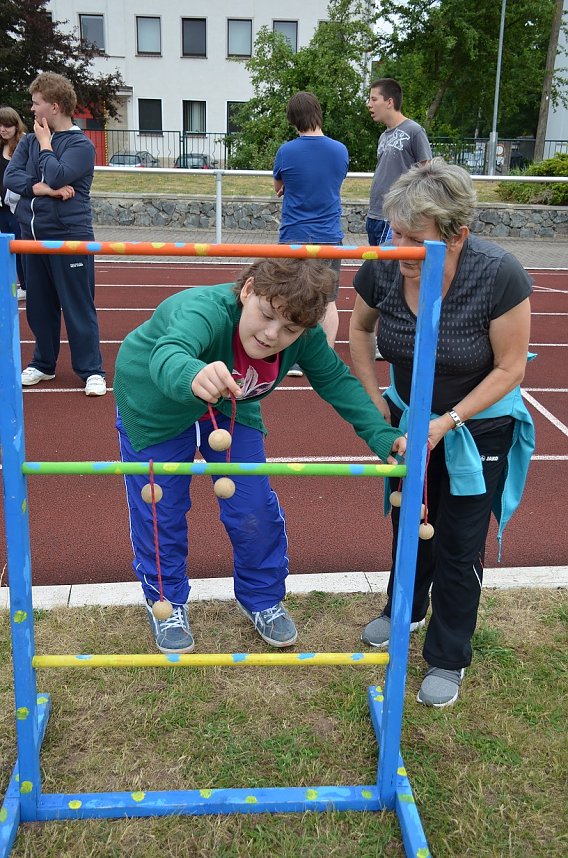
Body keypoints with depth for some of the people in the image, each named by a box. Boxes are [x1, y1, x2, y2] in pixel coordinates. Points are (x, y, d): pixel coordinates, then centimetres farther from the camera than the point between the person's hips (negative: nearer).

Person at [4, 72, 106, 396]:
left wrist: (45, 144, -5)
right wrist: (41, 188, -14)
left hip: (70, 236, -6)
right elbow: (10, 176, 0)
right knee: (39, 305, 13)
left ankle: (92, 370, 4)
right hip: (32, 234, 6)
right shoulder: (29, 141, 12)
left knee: (78, 306, -3)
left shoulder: (81, 144, -5)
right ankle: (43, 364, 26)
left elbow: (56, 177, -19)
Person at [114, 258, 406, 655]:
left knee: (255, 509, 2)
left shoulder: (305, 336, -26)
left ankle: (262, 597, 28)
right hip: (155, 407, -4)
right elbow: (167, 355, -63)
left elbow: (337, 381, -10)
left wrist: (384, 436, -21)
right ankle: (166, 602, 30)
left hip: (229, 408, 4)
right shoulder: (206, 309, -43)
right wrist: (194, 376, -87)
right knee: (161, 512, 4)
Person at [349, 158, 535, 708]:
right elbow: (360, 329, 1)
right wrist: (374, 400, -4)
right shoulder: (382, 268, -21)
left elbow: (509, 368, -20)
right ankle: (404, 610, 49)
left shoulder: (498, 276, -31)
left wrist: (446, 422, -24)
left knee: (458, 544, 5)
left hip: (479, 428, -4)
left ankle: (448, 659, 26)